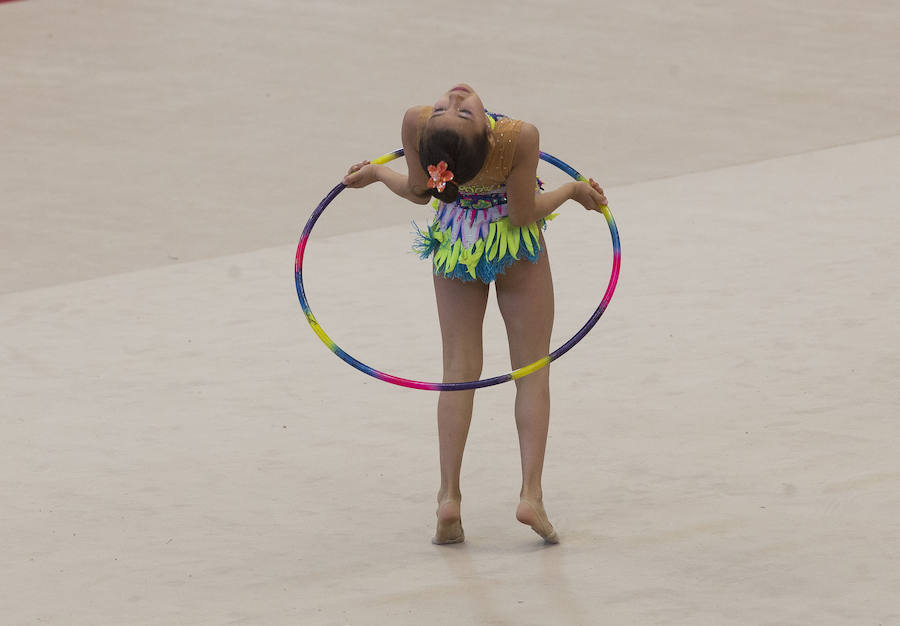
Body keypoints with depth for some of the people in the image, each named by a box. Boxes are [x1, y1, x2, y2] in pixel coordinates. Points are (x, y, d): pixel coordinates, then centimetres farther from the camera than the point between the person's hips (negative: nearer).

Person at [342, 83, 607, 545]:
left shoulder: (416, 125, -32)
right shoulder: (519, 137, -37)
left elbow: (418, 192, -12)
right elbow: (524, 212, -21)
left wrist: (377, 173, 9)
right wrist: (572, 190, -3)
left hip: (454, 241, 2)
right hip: (516, 244, -2)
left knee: (458, 369, 12)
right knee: (532, 371, 10)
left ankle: (449, 496, 7)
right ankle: (531, 493, -1)